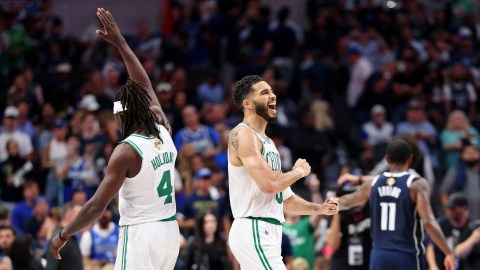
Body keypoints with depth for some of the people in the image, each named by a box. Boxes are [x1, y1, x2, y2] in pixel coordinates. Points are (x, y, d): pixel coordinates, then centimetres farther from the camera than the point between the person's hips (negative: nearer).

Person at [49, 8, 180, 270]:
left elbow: (97, 206, -15)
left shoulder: (126, 151, -13)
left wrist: (63, 235, -4)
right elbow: (145, 86, 18)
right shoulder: (164, 134, 5)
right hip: (169, 230, 8)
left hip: (140, 235, -8)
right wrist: (120, 42, 23)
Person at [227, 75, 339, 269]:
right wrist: (298, 172, -6)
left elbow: (284, 199, 24)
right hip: (254, 232, -10)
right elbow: (268, 184, -23)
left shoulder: (267, 142, 20)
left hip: (268, 233, 10)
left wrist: (318, 209, 10)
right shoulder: (243, 134, -10)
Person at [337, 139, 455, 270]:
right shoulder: (417, 184, -9)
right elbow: (428, 222, -18)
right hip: (407, 256, -4)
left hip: (379, 255, 4)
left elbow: (346, 202, 16)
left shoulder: (373, 184, 4)